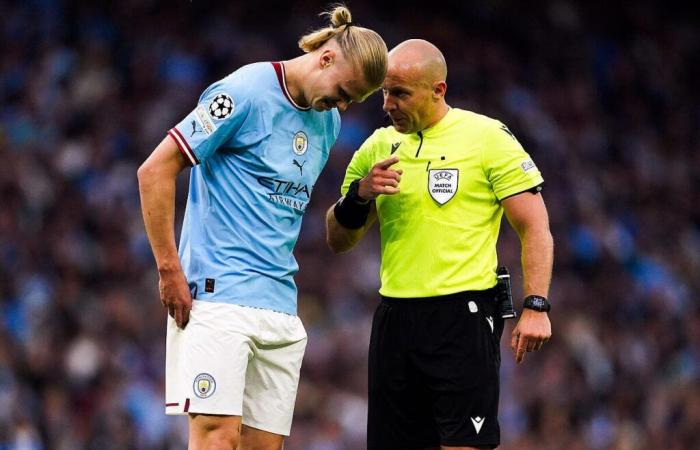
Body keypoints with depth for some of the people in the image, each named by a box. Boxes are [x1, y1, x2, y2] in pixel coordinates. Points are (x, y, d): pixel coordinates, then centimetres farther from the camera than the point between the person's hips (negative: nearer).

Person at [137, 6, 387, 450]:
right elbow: (155, 170, -9)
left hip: (282, 307, 8)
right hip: (218, 295, -8)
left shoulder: (329, 119, 15)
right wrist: (170, 271, -11)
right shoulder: (245, 92, -9)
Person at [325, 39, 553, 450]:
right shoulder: (378, 147, 12)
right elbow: (338, 240, 16)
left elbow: (535, 226, -4)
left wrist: (536, 307, -14)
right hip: (395, 318, 5)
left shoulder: (488, 137, -3)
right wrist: (359, 195, -5)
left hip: (464, 314, -5)